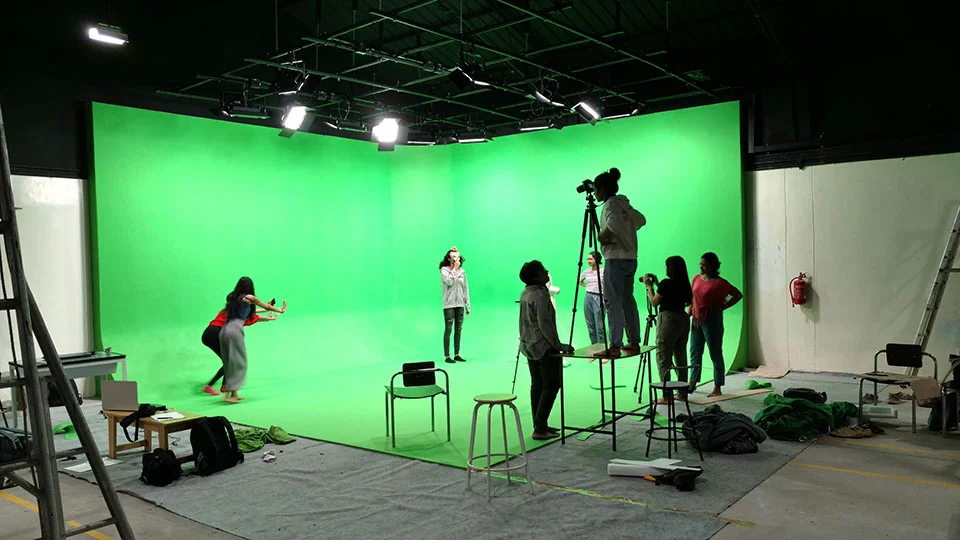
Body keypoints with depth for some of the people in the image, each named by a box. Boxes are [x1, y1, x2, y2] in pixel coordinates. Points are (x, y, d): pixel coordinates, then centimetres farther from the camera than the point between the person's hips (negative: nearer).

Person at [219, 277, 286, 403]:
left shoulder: (232, 297, 19)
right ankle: (228, 395, -7)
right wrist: (280, 310, 30)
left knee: (230, 363, 13)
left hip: (224, 330, 7)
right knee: (237, 363, -1)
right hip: (235, 330, -7)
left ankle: (234, 393, 19)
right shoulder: (249, 298, 1)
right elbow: (267, 307, 14)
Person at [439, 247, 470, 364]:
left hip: (460, 304, 5)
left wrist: (468, 306, 10)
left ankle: (457, 354, 14)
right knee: (448, 329, -4)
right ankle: (447, 356, 1)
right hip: (449, 304, -5)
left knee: (458, 330, 7)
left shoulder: (462, 271, 10)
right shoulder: (444, 270, -3)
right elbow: (449, 282, -21)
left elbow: (465, 289, 12)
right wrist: (455, 269, -13)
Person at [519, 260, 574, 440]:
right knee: (551, 385, -4)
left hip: (529, 345, 9)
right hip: (543, 346, -9)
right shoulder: (540, 295, -18)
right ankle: (540, 429, -5)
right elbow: (545, 324, -22)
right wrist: (559, 346, -17)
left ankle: (539, 425, 17)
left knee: (537, 385, 12)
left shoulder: (525, 293, 10)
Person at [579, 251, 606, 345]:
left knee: (599, 326, -7)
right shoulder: (586, 272, 8)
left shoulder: (603, 271, -7)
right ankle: (594, 346, 15)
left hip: (598, 298, -5)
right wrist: (587, 286, 11)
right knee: (590, 325, 7)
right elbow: (579, 281, 26)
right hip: (588, 297, 5)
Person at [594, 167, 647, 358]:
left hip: (616, 259, -9)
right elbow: (641, 220, 28)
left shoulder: (611, 204, -10)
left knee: (612, 302, -10)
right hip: (630, 258, 9)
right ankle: (634, 343, 19)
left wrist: (601, 236, -13)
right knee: (627, 300, 14)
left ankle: (614, 347, -14)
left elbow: (613, 223, -28)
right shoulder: (624, 204, 15)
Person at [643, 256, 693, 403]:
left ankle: (667, 395, -6)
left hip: (668, 319, -7)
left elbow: (654, 302, -6)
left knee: (663, 358, -3)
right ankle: (683, 392, 17)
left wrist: (649, 286, 7)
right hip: (683, 319, 7)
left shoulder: (666, 283, -12)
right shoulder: (685, 284, 7)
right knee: (681, 357, 13)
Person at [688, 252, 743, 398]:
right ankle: (692, 383, 24)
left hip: (712, 320, -6)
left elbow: (738, 295, -4)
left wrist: (723, 306, -10)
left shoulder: (719, 283, -11)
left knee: (715, 354, 2)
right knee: (694, 353, 13)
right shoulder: (696, 279, 7)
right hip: (697, 320, 7)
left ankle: (717, 388, 9)